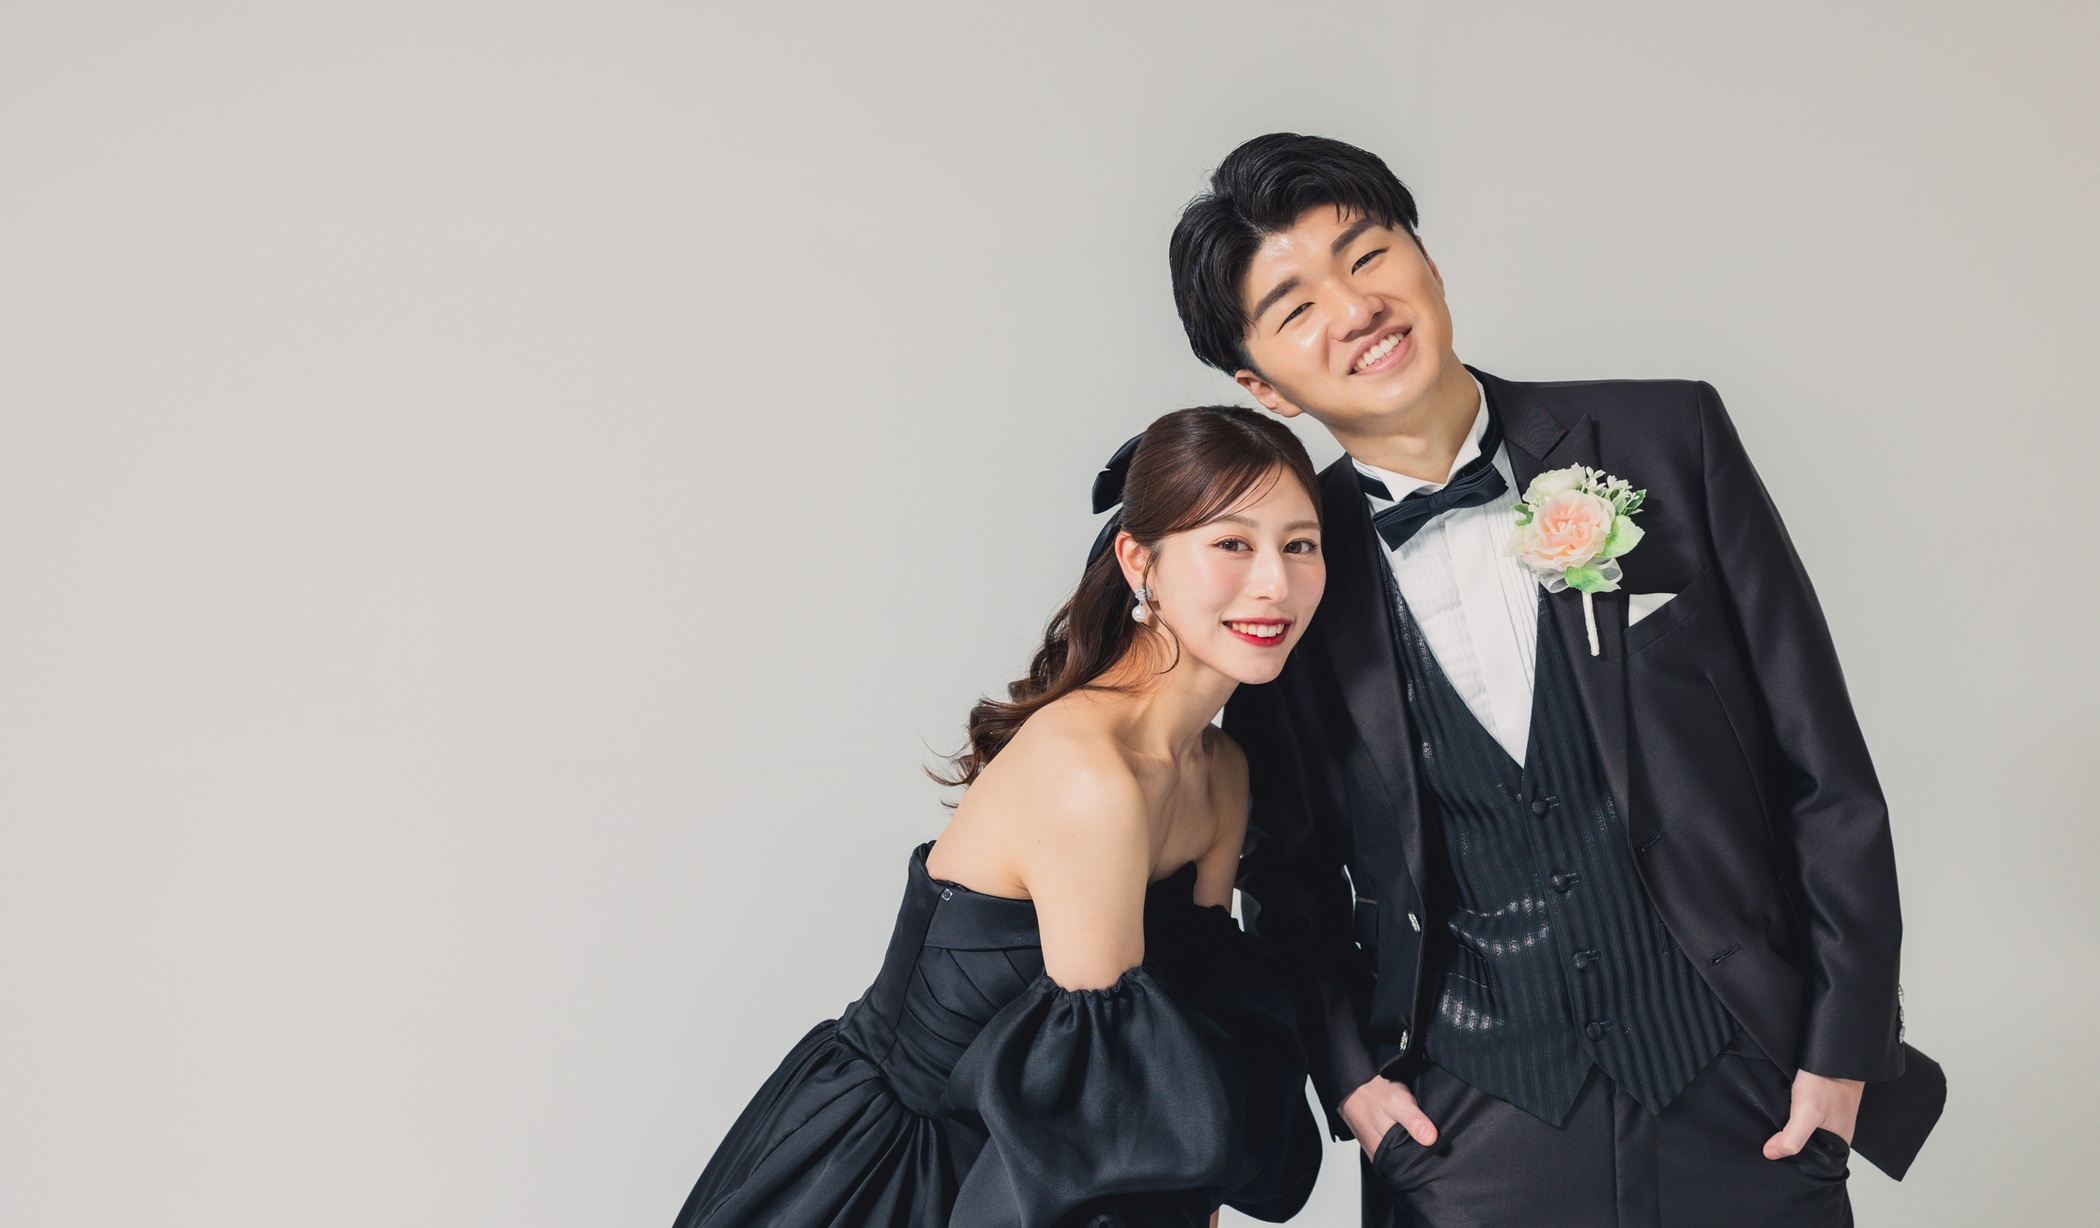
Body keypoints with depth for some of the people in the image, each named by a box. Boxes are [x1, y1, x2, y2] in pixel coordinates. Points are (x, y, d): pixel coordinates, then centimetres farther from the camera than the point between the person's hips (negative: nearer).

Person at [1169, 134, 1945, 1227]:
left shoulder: (1667, 440, -5)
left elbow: (1825, 768, -2)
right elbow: (1289, 867, 9)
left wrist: (1846, 1046, -3)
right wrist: (1348, 1073, 0)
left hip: (1744, 1109, 0)